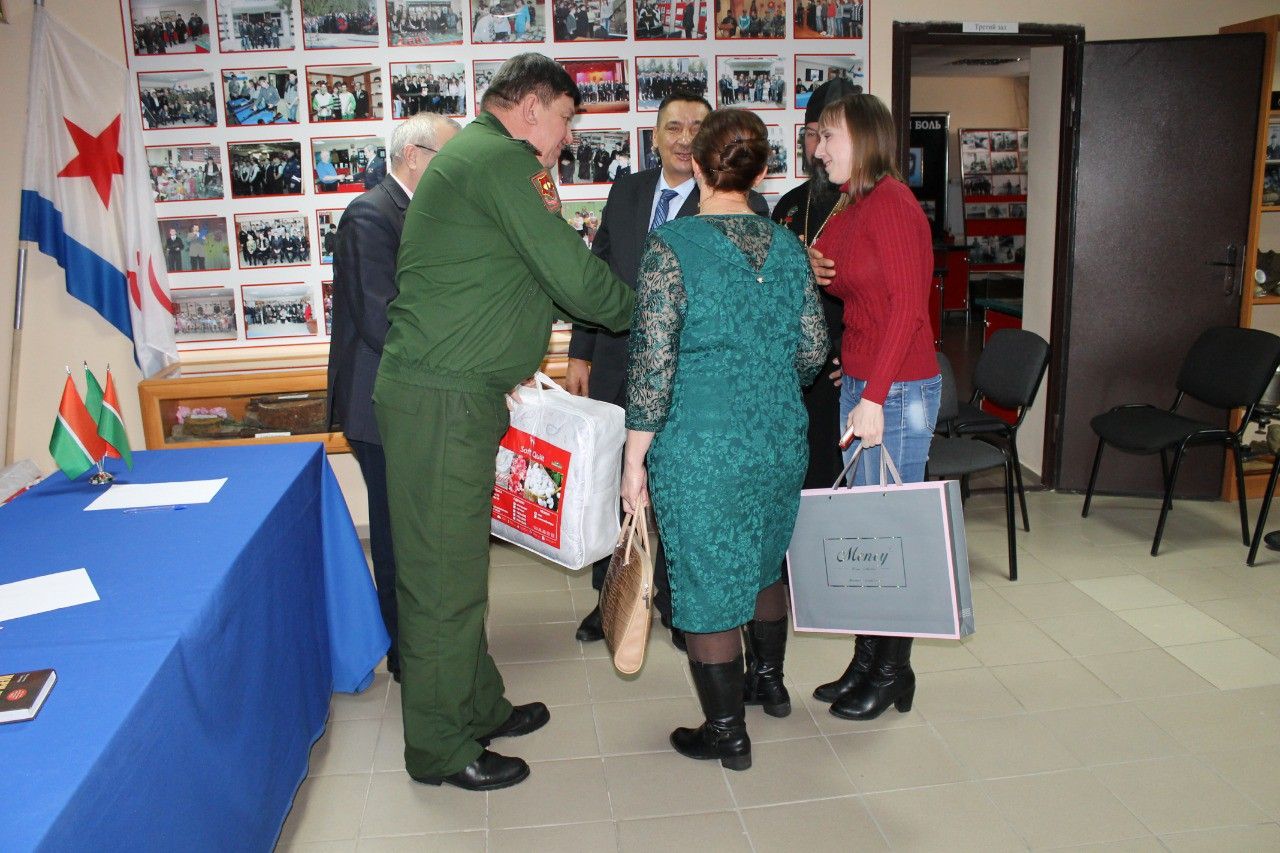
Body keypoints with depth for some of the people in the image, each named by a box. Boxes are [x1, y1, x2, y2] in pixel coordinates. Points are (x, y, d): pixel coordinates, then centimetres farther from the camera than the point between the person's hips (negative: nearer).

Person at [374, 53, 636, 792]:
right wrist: (638, 310, 0)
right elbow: (574, 275, -15)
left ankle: (478, 706, 33)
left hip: (459, 394, 11)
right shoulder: (502, 159, -13)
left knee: (458, 563, 18)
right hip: (443, 399, -11)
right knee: (445, 576, 0)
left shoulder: (478, 156, 21)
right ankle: (441, 749, 14)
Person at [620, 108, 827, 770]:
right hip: (781, 437, 6)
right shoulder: (787, 246, 2)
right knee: (763, 560, 27)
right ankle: (770, 682, 44)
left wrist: (634, 456, -9)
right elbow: (813, 350, 7)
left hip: (701, 444, -5)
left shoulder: (670, 246, -13)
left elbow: (653, 361, -17)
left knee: (706, 581, 9)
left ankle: (727, 732, 21)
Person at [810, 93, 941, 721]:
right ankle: (866, 662, 27)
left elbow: (907, 305, -19)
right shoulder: (850, 206, 13)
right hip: (859, 384, 9)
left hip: (898, 389, -9)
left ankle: (892, 675, 18)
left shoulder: (890, 203, -13)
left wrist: (875, 399, -21)